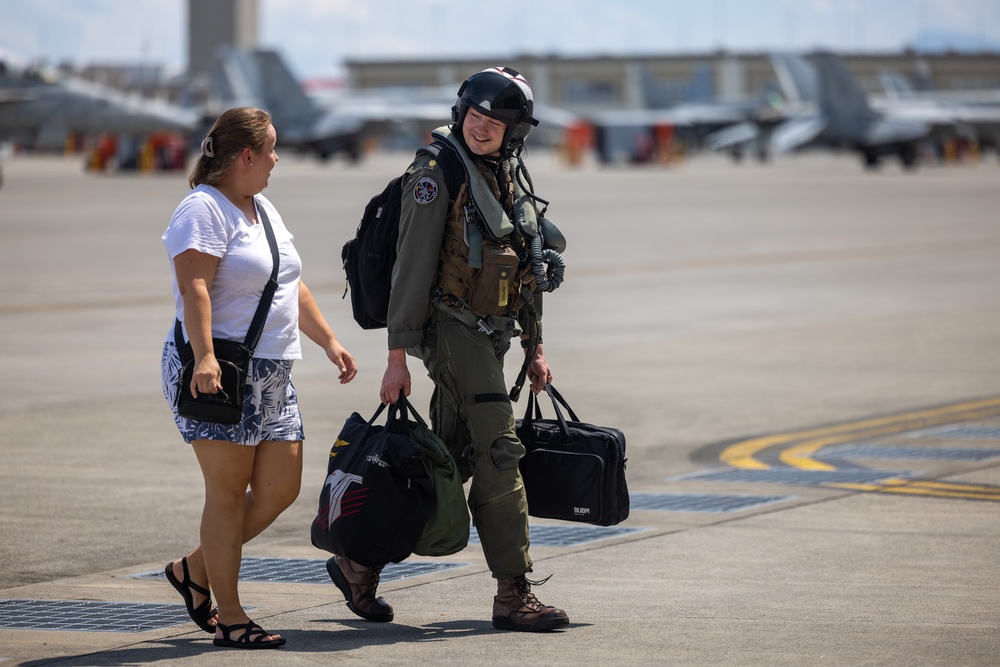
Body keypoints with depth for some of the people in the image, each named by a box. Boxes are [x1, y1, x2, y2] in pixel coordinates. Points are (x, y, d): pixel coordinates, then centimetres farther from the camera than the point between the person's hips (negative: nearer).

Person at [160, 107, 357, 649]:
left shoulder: (262, 208, 20)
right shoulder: (204, 209, -10)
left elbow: (293, 288, 27)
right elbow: (194, 287, -22)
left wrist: (329, 341, 23)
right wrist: (204, 355, -33)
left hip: (271, 374, 9)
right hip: (220, 373, -9)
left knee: (281, 488, 5)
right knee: (229, 491, -7)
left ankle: (196, 569, 21)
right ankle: (228, 618, -4)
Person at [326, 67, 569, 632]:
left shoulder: (513, 180, 13)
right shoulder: (438, 175, -10)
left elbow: (528, 270, 20)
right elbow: (412, 267, -13)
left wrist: (535, 346, 17)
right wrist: (398, 356, -16)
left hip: (489, 336, 8)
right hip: (452, 327, -8)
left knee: (448, 462, 9)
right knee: (498, 454, -11)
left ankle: (360, 561, 19)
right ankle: (514, 594, -9)